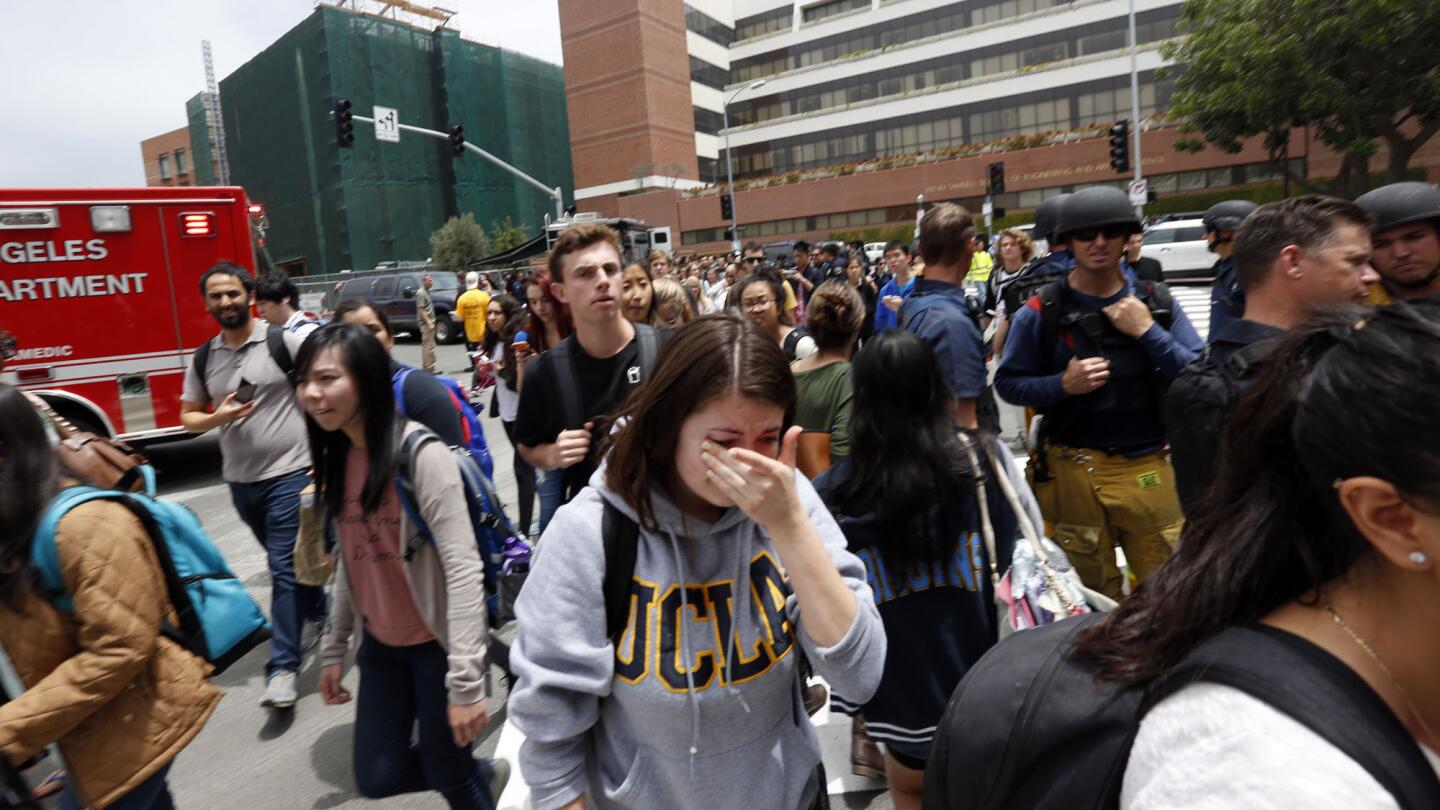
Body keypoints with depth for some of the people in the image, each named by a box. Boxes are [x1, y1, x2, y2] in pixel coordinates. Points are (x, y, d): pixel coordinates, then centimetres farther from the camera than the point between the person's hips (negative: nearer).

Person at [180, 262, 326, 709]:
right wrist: (218, 418, -11)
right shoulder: (202, 359, 7)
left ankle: (283, 667, 1)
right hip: (240, 480, 6)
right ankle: (317, 613, 43)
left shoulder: (284, 342, -9)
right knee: (286, 559, 21)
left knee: (284, 567, -6)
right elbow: (188, 418, 12)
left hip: (290, 472, -6)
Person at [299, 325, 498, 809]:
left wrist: (465, 680, -25)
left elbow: (463, 567, -24)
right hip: (381, 644, 7)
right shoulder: (336, 456, 2)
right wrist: (334, 648, 13)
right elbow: (350, 561, 11)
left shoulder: (420, 452, -21)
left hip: (438, 642, -7)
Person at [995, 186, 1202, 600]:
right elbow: (1008, 383, -1)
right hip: (1074, 469, -2)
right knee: (1093, 596, 12)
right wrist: (1063, 384, -17)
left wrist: (1147, 331, -13)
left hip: (1148, 467, 2)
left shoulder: (1155, 302, 3)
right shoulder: (1042, 310, -3)